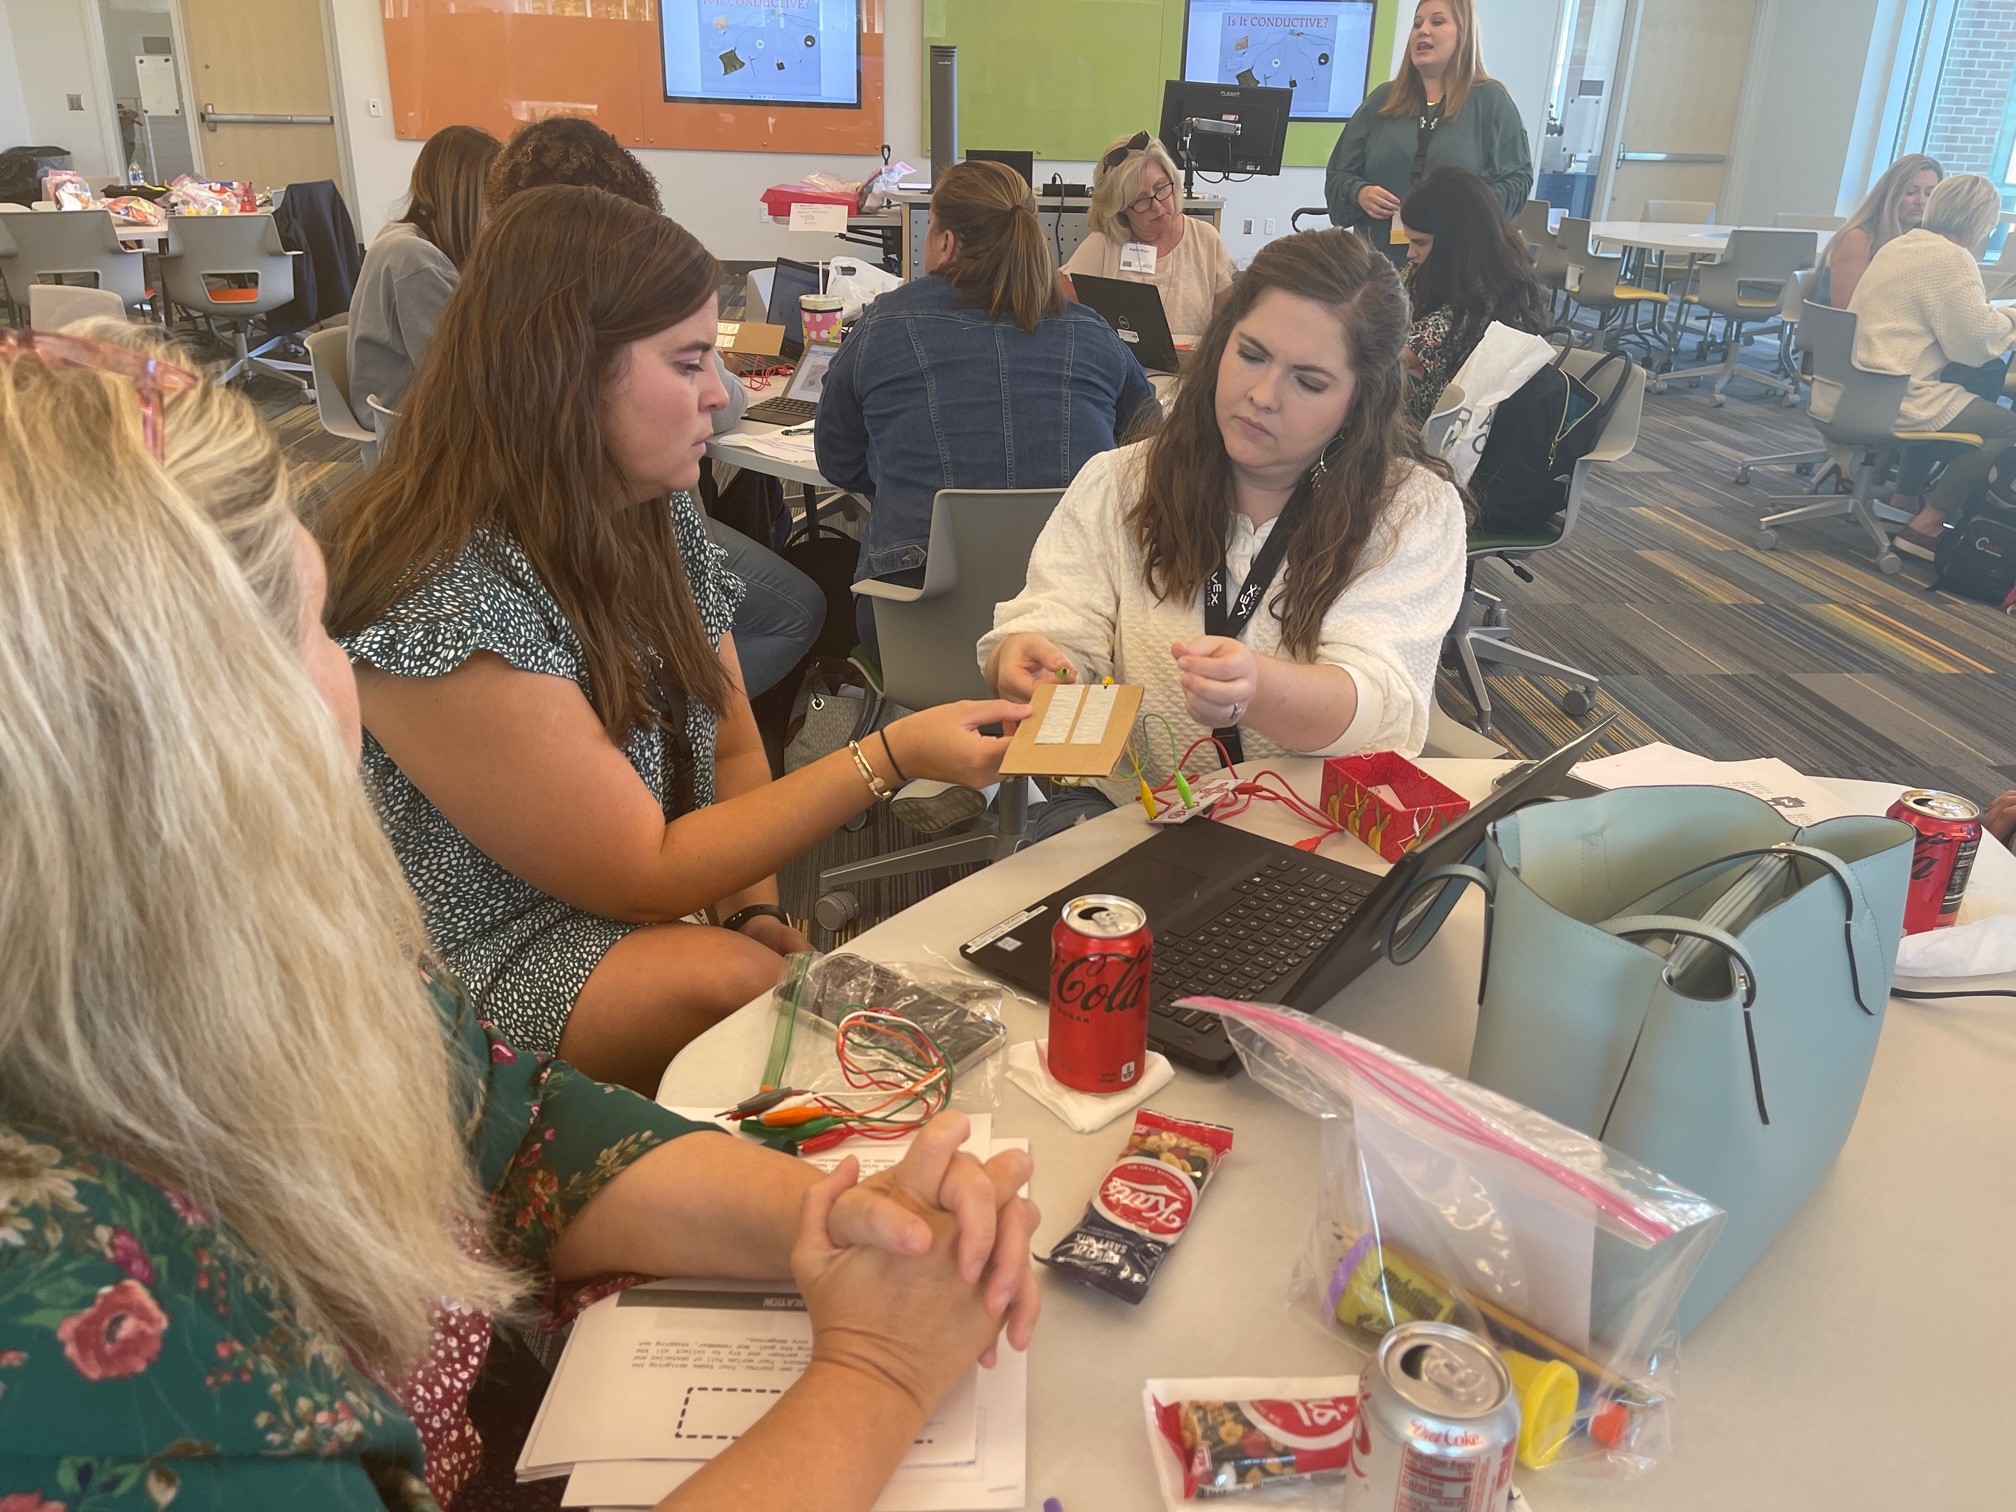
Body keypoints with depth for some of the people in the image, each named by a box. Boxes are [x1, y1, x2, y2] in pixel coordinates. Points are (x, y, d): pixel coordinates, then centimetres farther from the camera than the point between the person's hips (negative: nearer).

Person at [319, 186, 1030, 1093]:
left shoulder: (661, 519, -1)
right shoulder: (444, 603, -26)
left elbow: (732, 750, 6)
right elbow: (648, 875, -21)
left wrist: (755, 912, -12)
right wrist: (891, 757, -23)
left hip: (628, 911, 7)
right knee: (735, 984, -30)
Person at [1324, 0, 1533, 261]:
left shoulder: (1491, 99, 7)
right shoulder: (1382, 100, 15)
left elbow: (1517, 179, 2)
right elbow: (1338, 175, 15)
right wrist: (1359, 193, -7)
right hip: (1379, 260, 2)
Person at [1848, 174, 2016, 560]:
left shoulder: (1902, 244, 15)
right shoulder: (1951, 259, -14)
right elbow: (1976, 342, -14)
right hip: (1895, 398, -10)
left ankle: (1905, 497, 24)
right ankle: (1925, 526, -2)